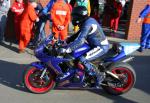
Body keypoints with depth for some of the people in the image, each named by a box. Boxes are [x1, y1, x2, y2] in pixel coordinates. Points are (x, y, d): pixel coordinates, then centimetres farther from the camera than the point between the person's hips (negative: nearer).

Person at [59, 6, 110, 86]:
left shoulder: (87, 24, -23)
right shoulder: (88, 20, 8)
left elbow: (79, 41, -32)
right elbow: (78, 34, 17)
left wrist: (65, 49, -33)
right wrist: (66, 41, 11)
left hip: (101, 47, -11)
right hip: (99, 44, 11)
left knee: (82, 60, -24)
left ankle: (97, 78, -10)